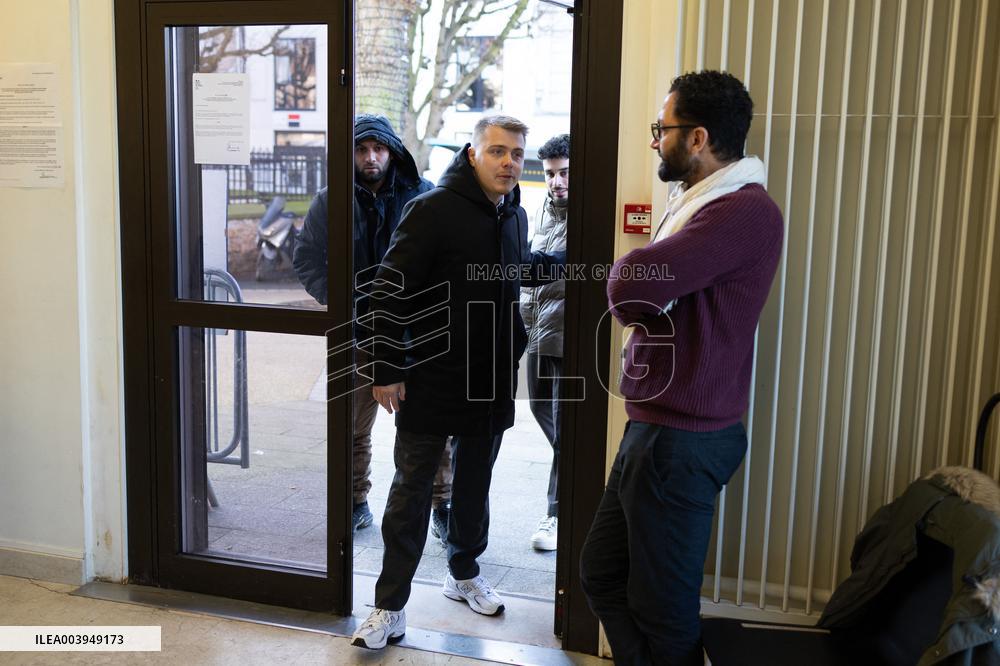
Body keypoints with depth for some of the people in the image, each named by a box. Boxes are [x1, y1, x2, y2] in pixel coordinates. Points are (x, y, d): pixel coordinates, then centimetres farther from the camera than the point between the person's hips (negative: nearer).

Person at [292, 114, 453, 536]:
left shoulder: (423, 196, -2)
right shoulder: (330, 201, 0)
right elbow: (305, 259, 5)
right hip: (359, 333, 2)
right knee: (354, 426, 13)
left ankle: (443, 504, 17)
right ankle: (357, 503, 30)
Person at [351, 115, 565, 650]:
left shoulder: (515, 215, 7)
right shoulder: (433, 209, -14)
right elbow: (390, 291, -16)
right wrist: (387, 370, -17)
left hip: (491, 381, 6)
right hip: (431, 381, -6)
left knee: (475, 485, 18)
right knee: (412, 490, 2)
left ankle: (464, 574, 38)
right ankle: (390, 607, 12)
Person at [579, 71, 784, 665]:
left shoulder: (745, 210, -19)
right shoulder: (705, 204, 17)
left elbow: (627, 286, -26)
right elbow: (633, 302, 17)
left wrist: (636, 281, -6)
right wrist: (645, 292, -3)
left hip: (682, 440, -10)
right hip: (656, 428, 10)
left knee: (663, 607, 4)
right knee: (602, 574, 18)